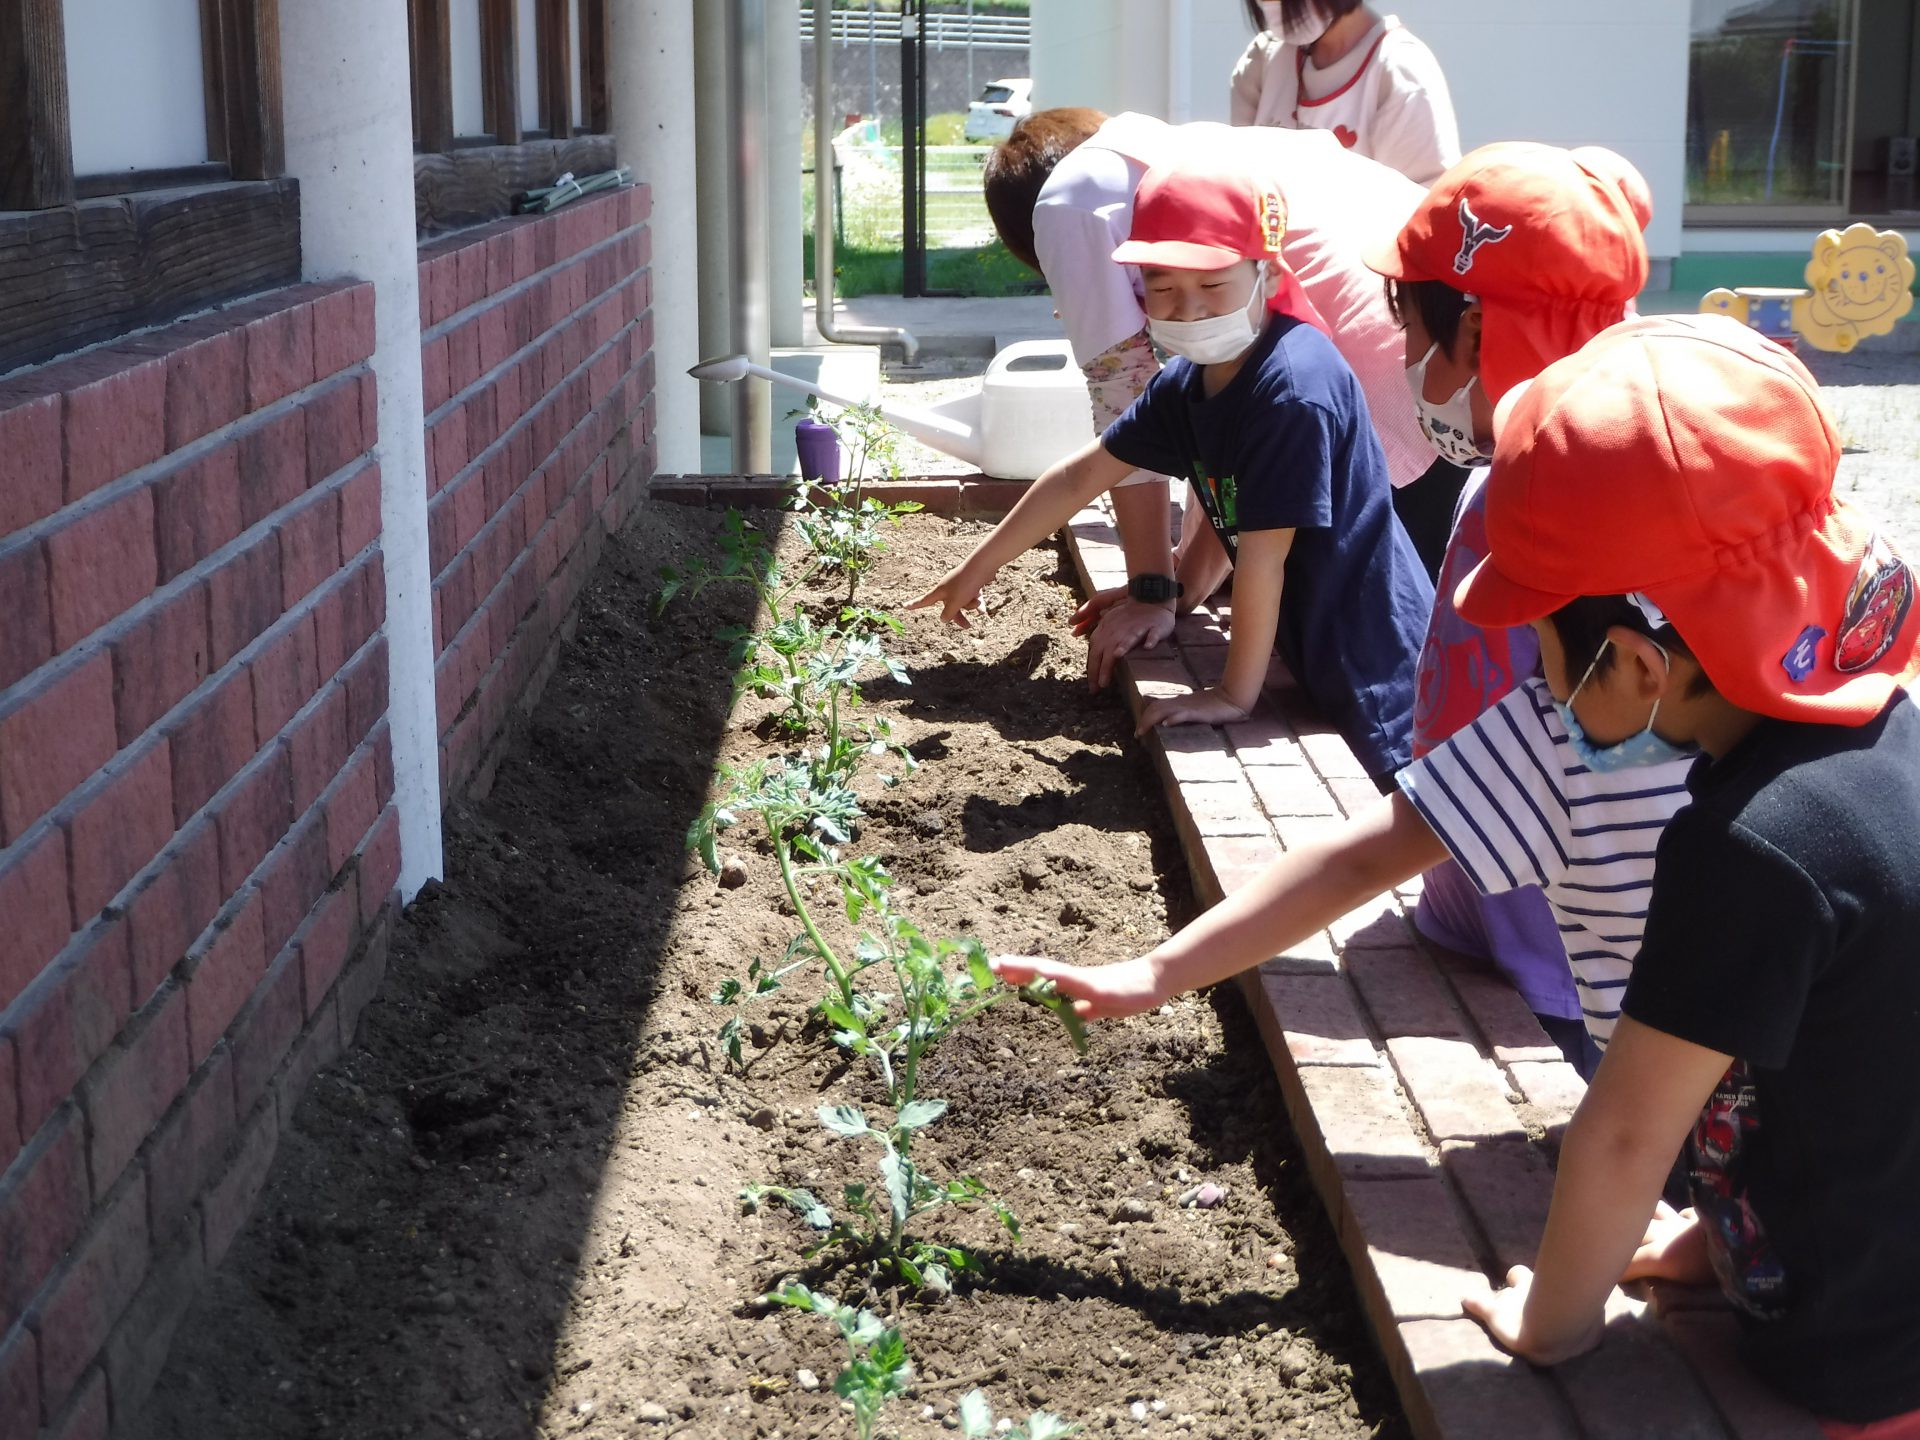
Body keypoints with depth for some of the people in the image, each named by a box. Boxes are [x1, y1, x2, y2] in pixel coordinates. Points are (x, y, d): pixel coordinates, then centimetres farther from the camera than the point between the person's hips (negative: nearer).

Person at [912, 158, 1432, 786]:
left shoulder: (1295, 386, -26)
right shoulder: (1186, 381, 1)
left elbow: (1263, 553, -23)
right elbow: (1081, 476, 12)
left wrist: (1236, 692, -17)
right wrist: (978, 568, 18)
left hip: (1377, 669, -8)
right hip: (1318, 662, 8)